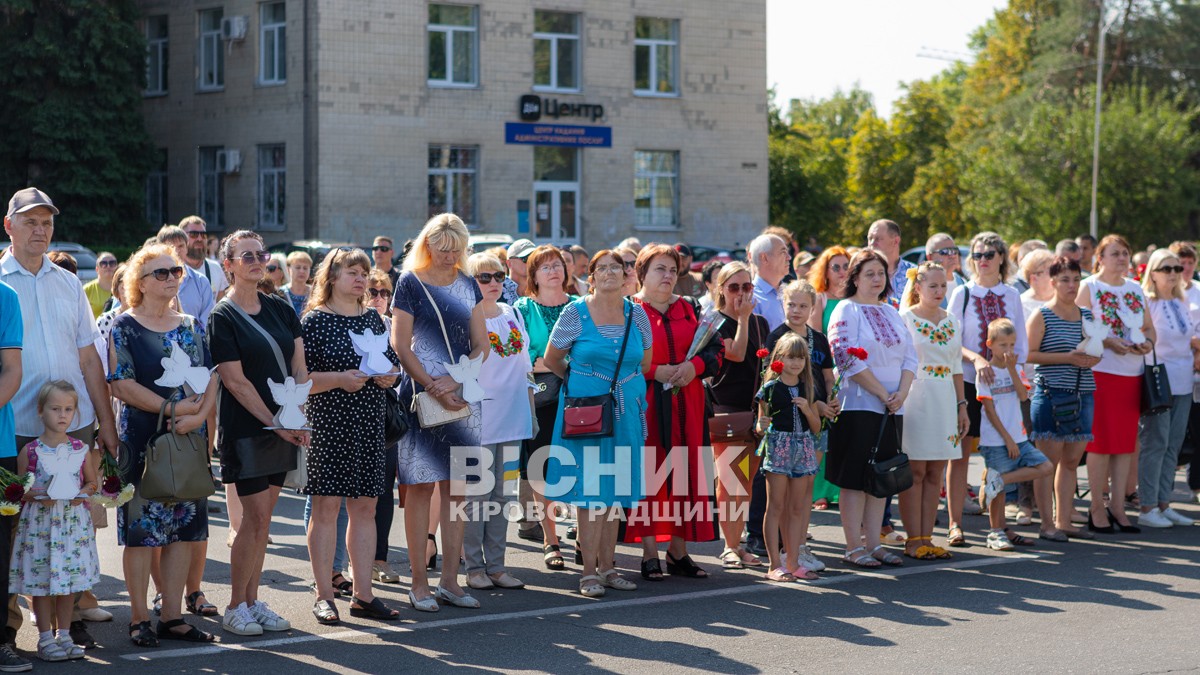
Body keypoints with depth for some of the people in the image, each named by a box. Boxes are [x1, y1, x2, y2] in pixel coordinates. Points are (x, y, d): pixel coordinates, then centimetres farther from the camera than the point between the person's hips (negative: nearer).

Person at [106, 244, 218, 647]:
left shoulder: (191, 327, 13)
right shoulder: (124, 326, -3)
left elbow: (210, 380, 8)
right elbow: (122, 386, -12)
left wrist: (199, 415, -11)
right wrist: (175, 407, -16)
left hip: (189, 438, 5)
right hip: (142, 440, -5)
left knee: (183, 529, 5)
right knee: (142, 529, -3)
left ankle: (172, 617, 12)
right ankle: (139, 619, 4)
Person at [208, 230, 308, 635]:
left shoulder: (279, 310, 11)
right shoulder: (222, 317, -7)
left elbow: (299, 366, 8)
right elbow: (235, 381, -12)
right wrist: (275, 422, -15)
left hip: (283, 427, 6)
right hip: (245, 429, -6)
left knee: (263, 517, 9)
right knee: (255, 516, -6)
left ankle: (253, 601, 16)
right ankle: (235, 608, 5)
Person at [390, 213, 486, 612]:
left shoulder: (467, 284, 12)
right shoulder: (411, 283, -3)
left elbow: (481, 346, 10)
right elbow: (400, 346, -7)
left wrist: (455, 379, -7)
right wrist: (433, 387, -15)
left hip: (463, 396, 5)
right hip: (422, 395, -5)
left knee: (456, 489, 6)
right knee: (421, 486, -3)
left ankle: (450, 581, 11)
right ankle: (419, 583, 2)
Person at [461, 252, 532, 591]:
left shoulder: (513, 314, 12)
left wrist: (529, 408, 15)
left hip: (512, 416, 6)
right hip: (480, 417, -6)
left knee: (502, 494, 8)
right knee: (477, 494, -2)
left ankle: (496, 566, 14)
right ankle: (474, 566, 6)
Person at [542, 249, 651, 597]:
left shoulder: (636, 314, 6)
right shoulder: (575, 312, -4)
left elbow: (644, 362, 18)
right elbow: (552, 359, 5)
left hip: (626, 410, 4)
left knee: (616, 490, 7)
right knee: (591, 489, -5)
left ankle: (607, 566, 14)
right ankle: (589, 571, -2)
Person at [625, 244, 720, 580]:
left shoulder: (688, 309, 14)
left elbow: (715, 348, 10)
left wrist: (696, 365, -9)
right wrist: (654, 371, -16)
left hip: (686, 406, 5)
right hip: (646, 405, -5)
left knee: (685, 474, 5)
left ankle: (679, 552, 13)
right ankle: (650, 554, 2)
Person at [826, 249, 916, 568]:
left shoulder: (891, 312, 15)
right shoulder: (846, 310, -6)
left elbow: (910, 356, 11)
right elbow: (847, 359, -15)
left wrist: (901, 392, -7)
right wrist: (883, 394, -15)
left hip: (892, 408, 7)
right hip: (858, 405, -7)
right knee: (855, 478, -4)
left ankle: (873, 543, 14)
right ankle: (853, 547, 0)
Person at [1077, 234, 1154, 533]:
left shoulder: (1135, 288, 16)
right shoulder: (1089, 287, -1)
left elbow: (1149, 326, 20)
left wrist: (1148, 342, -1)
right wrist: (1108, 342, -20)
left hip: (1132, 373, 5)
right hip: (1100, 372, -5)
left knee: (1126, 441, 5)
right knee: (1101, 441, -4)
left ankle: (1118, 506, 11)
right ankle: (1097, 507, 4)